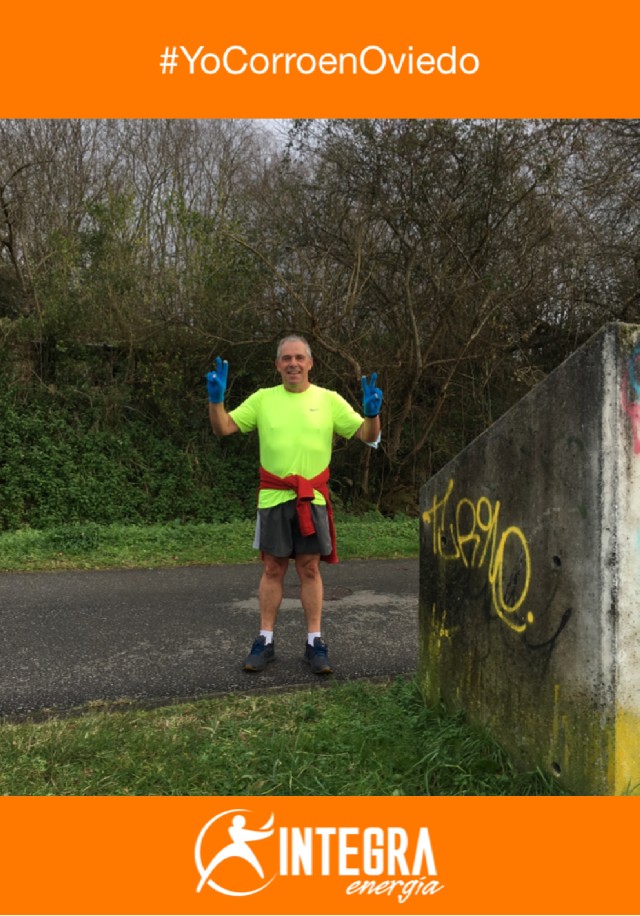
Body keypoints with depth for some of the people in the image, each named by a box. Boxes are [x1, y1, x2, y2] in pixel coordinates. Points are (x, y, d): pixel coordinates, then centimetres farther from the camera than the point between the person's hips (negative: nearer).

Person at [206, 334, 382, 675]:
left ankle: (315, 643, 14)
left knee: (310, 569, 4)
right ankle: (265, 641, 17)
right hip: (273, 498, 1)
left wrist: (372, 413, -19)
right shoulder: (263, 399, 5)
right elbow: (223, 428, 4)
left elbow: (367, 435, 2)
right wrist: (216, 398, -13)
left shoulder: (329, 400, 3)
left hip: (312, 498, 0)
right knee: (272, 569, 6)